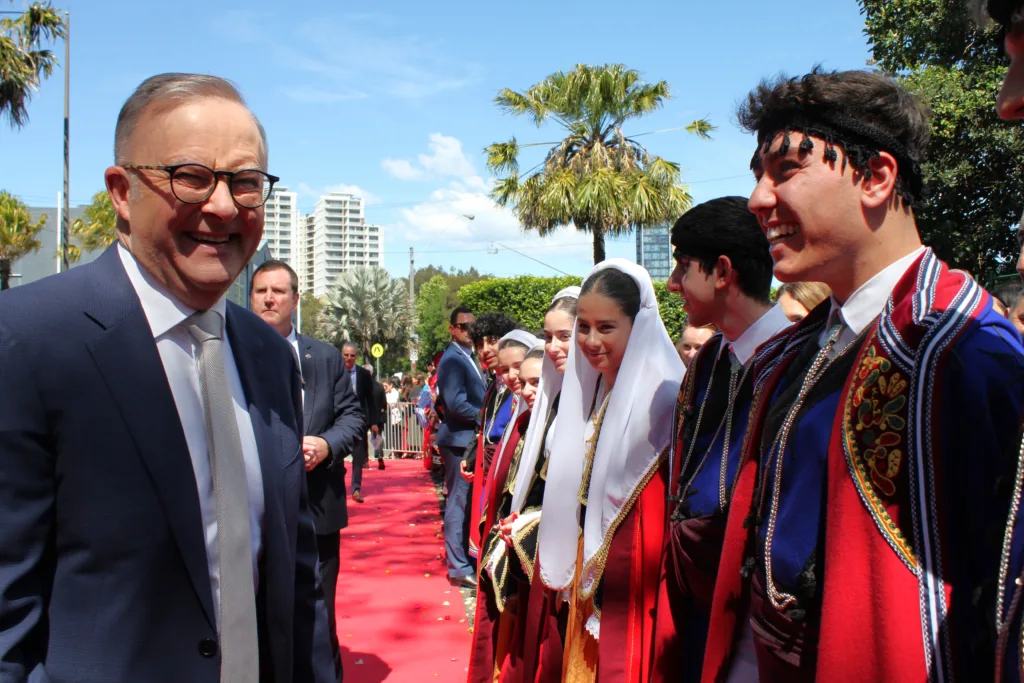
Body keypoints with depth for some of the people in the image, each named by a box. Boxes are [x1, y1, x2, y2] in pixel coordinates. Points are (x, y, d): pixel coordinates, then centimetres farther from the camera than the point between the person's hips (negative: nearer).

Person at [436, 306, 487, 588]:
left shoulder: (469, 358, 16)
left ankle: (465, 558, 26)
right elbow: (455, 403, -23)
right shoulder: (452, 359, -13)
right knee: (459, 502, -3)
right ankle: (459, 568, 4)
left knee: (468, 502, 15)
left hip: (471, 438, 9)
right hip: (460, 440, -9)